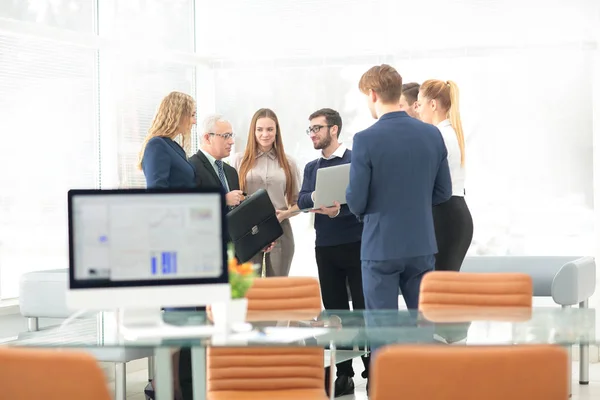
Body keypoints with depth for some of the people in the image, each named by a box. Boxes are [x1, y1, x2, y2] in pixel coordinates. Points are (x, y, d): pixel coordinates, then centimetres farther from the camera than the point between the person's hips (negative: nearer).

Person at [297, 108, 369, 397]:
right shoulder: (311, 167, 14)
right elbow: (302, 200, 0)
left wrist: (340, 209, -27)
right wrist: (318, 197, -19)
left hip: (355, 244, -6)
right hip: (325, 247, 6)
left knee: (363, 308, -4)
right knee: (335, 311, 8)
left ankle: (372, 372, 3)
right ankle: (344, 374, 14)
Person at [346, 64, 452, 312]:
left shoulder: (366, 139, -14)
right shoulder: (432, 134, 1)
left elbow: (356, 201, -11)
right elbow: (443, 192, 7)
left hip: (381, 247, -4)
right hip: (422, 245, 4)